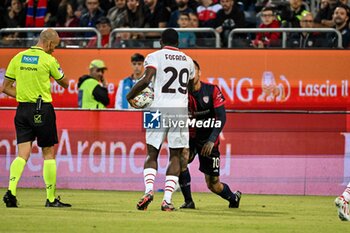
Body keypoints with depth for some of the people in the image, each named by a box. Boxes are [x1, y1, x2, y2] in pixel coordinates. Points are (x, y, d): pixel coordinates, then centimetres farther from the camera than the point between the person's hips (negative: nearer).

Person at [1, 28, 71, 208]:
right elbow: (65, 84, 7)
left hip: (22, 110, 4)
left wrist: (22, 95, 13)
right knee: (49, 154, 7)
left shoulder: (18, 58, 6)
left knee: (22, 154, 2)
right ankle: (51, 199, 9)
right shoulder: (49, 60, -8)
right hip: (42, 110, -4)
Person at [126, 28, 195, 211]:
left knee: (152, 154, 7)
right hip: (181, 110, 2)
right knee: (175, 156, 5)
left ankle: (148, 190, -15)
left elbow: (146, 80, -13)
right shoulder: (187, 60, 16)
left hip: (159, 109, -2)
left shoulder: (154, 57, 2)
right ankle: (167, 199, -5)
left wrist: (130, 96, 0)